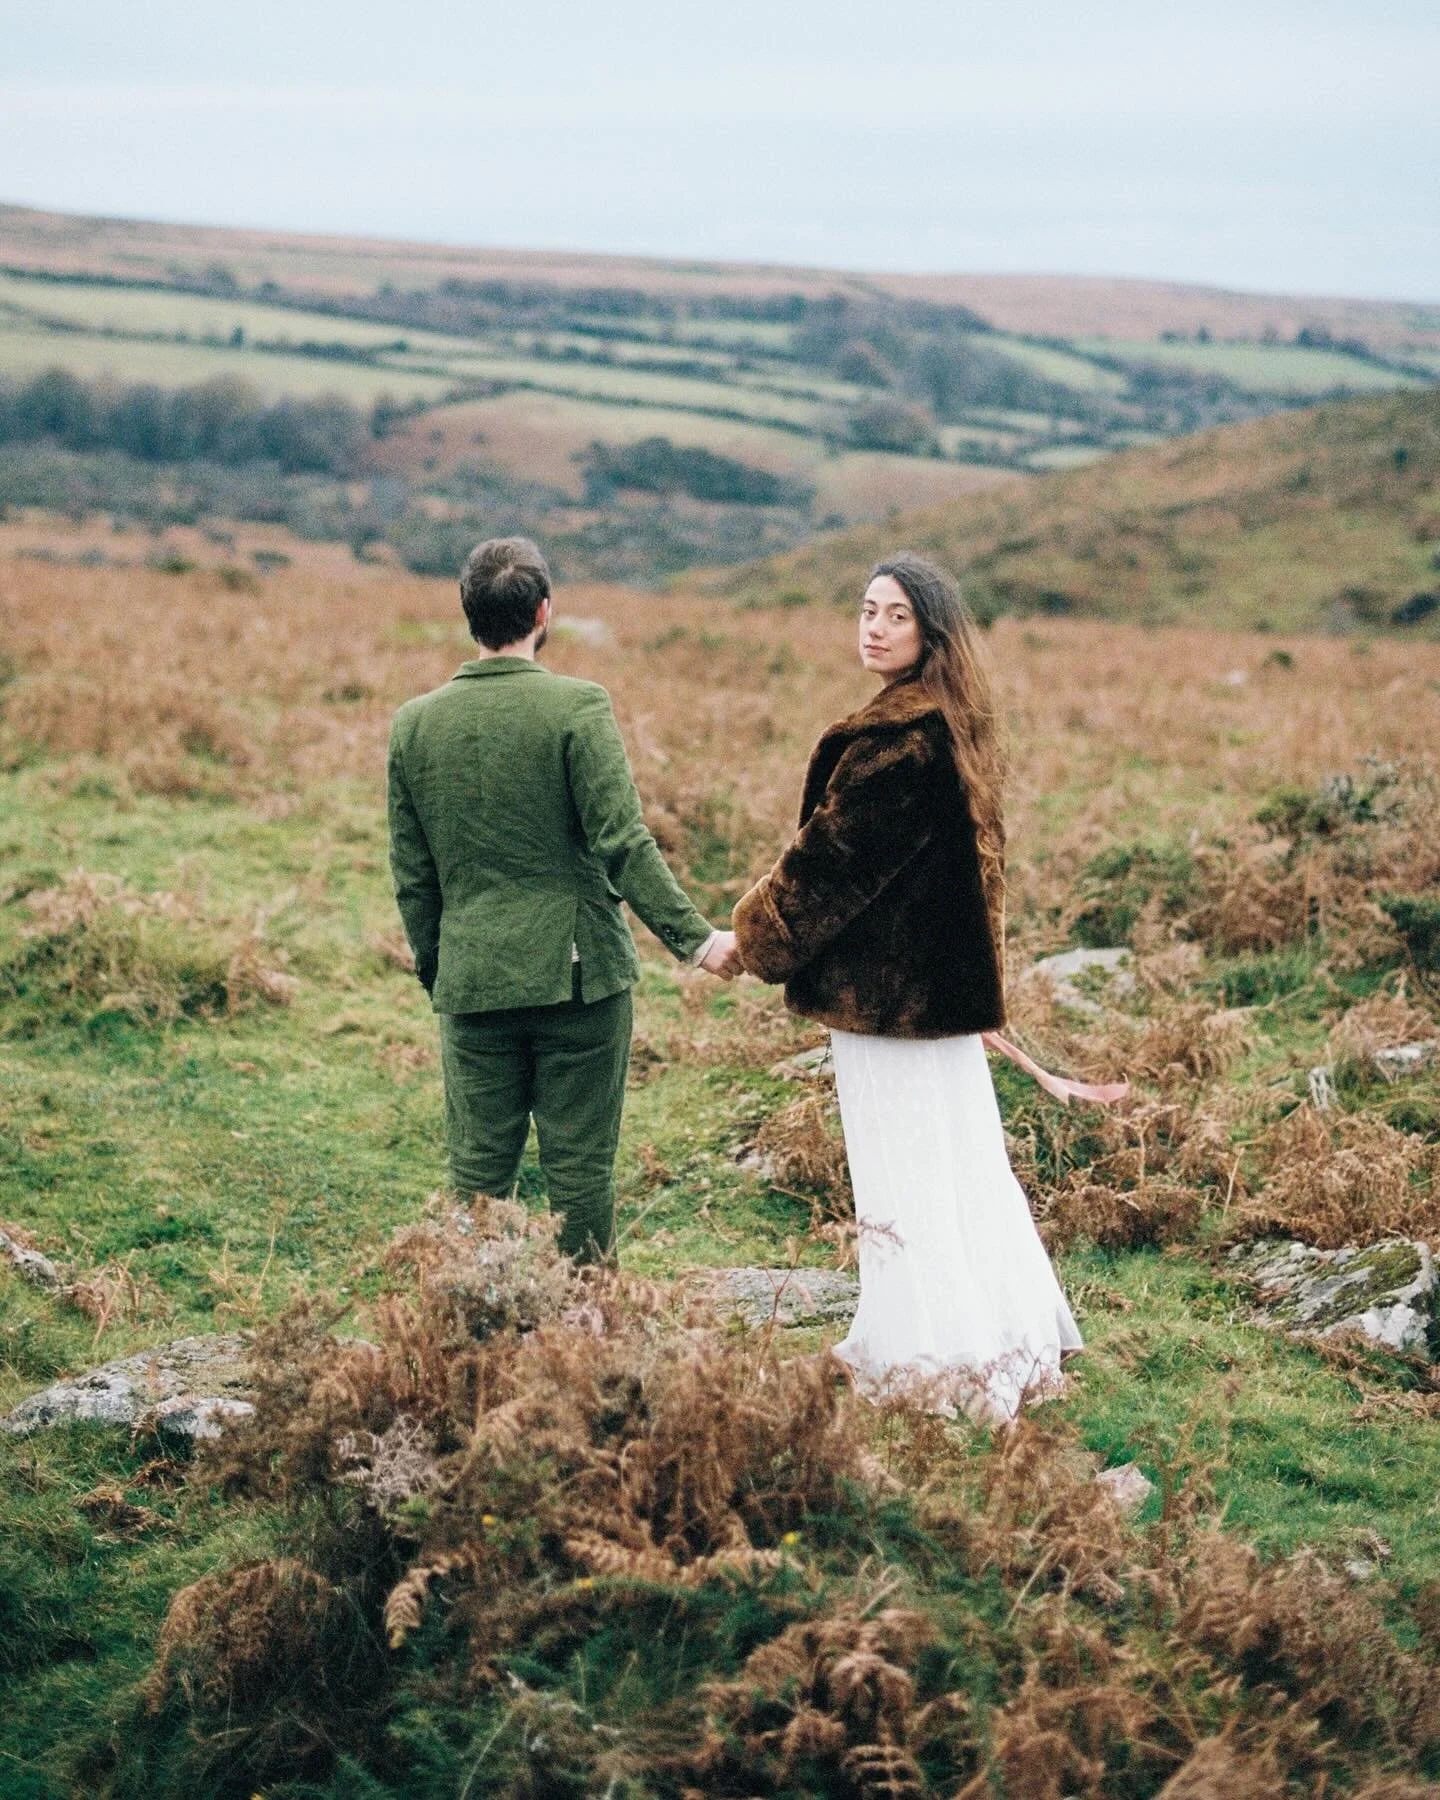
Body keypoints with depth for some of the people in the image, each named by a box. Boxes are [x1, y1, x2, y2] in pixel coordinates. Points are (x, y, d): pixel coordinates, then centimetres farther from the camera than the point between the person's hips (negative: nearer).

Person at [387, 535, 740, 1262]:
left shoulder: (414, 722, 3)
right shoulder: (578, 706, -10)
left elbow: (411, 873, 8)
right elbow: (623, 842, -15)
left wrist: (432, 970, 19)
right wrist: (696, 937, -11)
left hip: (471, 981, 3)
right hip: (578, 973, -3)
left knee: (477, 1172, 9)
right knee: (580, 1172, 5)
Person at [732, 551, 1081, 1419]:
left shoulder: (896, 743, -20)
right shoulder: (957, 729, 10)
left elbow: (834, 856, -17)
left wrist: (753, 936, -6)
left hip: (887, 981, -10)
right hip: (944, 979, 10)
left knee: (907, 1179, 0)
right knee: (965, 1162, 17)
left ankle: (934, 1367, 8)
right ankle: (1010, 1343, 26)